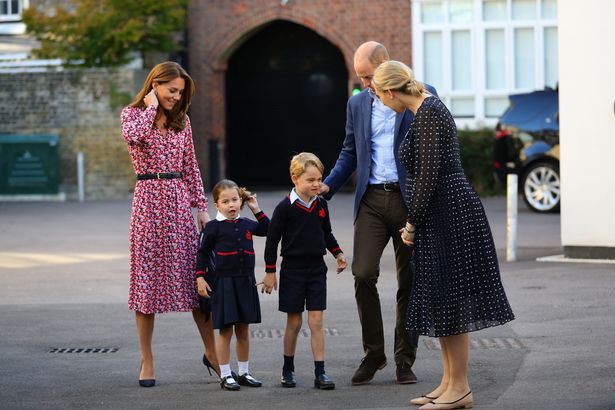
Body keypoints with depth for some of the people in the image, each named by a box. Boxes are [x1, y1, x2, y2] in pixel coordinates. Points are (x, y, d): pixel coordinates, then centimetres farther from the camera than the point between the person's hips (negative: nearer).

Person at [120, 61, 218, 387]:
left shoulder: (181, 120, 13)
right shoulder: (133, 114, 1)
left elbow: (191, 166, 15)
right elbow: (134, 136, -24)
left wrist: (201, 206, 10)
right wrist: (150, 106, -11)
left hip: (179, 200, 4)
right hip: (149, 199, -3)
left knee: (194, 277, 3)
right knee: (147, 277, -1)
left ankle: (211, 351, 14)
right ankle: (147, 362, 6)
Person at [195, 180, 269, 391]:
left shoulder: (247, 224, 8)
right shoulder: (213, 227, -5)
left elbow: (267, 229, 24)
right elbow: (202, 253, -2)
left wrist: (257, 210, 14)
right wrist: (200, 278, -8)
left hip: (245, 282, 5)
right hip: (223, 284, -5)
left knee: (243, 330, 10)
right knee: (226, 330, -2)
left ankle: (243, 373, 19)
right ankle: (225, 375, 5)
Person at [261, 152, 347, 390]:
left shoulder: (321, 205, 3)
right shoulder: (286, 207, -11)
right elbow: (272, 239, -7)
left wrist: (338, 254, 6)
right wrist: (270, 272, -7)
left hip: (316, 268, 3)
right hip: (292, 269, -3)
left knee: (316, 321, -1)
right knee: (294, 322, 5)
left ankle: (320, 373, -1)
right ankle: (288, 370, 20)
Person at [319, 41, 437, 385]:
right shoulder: (357, 104, 12)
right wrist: (328, 186, 3)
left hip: (409, 199, -3)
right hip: (372, 200, 3)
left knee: (409, 281, 3)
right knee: (363, 275, -9)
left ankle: (405, 360, 12)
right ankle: (373, 354, 4)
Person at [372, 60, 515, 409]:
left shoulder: (429, 113, -15)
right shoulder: (428, 109, 15)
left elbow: (428, 174, -20)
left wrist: (412, 223, -12)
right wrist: (415, 220, 21)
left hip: (449, 212, -10)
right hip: (442, 214, 10)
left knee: (450, 301, -5)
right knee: (442, 302, 13)